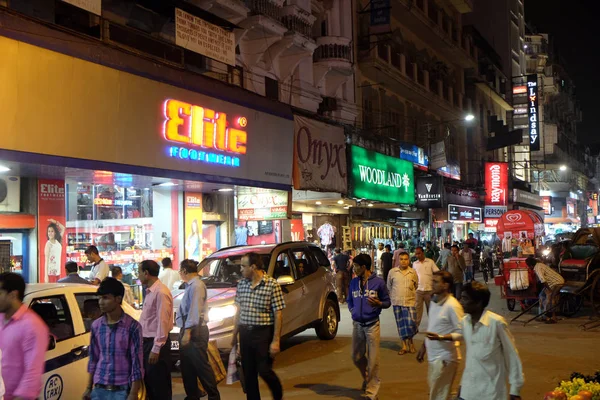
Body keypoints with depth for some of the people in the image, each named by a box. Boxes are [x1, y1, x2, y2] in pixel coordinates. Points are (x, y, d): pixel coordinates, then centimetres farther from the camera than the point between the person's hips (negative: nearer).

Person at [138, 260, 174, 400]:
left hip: (156, 343, -9)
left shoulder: (161, 292, -18)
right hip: (147, 341, 9)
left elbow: (163, 322, -21)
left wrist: (156, 349, -22)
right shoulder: (149, 291, 11)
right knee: (149, 382, 18)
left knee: (160, 385, 1)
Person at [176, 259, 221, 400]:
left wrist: (187, 331, -23)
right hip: (188, 330, 10)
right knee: (187, 367, 15)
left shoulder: (196, 285, -14)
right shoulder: (190, 285, 16)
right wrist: (185, 331, 18)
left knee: (201, 366, -5)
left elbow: (195, 311, -21)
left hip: (195, 331, -10)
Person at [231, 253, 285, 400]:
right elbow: (239, 311, 13)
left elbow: (278, 314, -11)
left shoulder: (272, 285, -12)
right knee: (248, 373, 9)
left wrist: (276, 341, -14)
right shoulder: (242, 284, 6)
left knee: (264, 370, -3)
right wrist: (234, 335, 12)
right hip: (245, 333, 5)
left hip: (263, 333, -5)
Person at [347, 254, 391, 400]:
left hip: (372, 325, -4)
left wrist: (378, 303, -21)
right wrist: (352, 310, 2)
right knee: (356, 357, 13)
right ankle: (366, 377, 41)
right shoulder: (354, 282, 6)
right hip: (357, 324, 4)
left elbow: (387, 302, -1)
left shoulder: (378, 282, -7)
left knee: (373, 360, -2)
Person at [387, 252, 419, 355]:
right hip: (397, 302, 1)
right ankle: (404, 346, 17)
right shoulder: (392, 272, -1)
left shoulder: (413, 273, 0)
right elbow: (389, 286, 11)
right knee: (401, 324, 7)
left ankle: (410, 341, 20)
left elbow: (416, 286, 15)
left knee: (411, 323, -8)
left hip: (410, 302, -1)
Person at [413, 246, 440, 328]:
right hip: (418, 289, 1)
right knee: (417, 308, -3)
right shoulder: (414, 264, 6)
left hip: (429, 289, -1)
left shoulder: (430, 262, -1)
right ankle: (415, 326, -1)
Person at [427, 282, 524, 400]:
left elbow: (511, 355, -10)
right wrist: (442, 337, 19)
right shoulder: (465, 322, 1)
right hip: (468, 390, 5)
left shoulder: (496, 322, -17)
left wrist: (515, 389, -7)